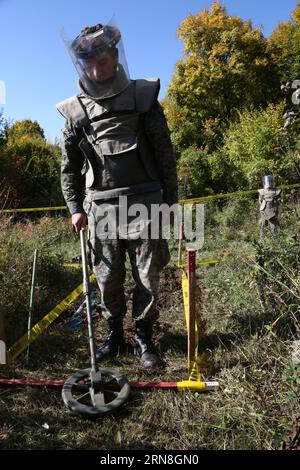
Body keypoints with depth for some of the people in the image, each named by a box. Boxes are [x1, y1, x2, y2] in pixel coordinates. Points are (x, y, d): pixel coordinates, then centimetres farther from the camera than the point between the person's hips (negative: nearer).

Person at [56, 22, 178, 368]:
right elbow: (69, 166, 13)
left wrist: (170, 200, 3)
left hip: (144, 204, -1)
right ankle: (114, 333, 29)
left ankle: (143, 336, 23)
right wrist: (75, 207, 6)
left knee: (147, 278, 4)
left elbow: (164, 154, 5)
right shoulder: (76, 111, 6)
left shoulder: (143, 98, 2)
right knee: (108, 279, 7)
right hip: (100, 208, 2)